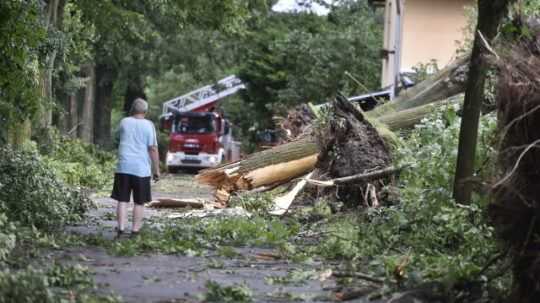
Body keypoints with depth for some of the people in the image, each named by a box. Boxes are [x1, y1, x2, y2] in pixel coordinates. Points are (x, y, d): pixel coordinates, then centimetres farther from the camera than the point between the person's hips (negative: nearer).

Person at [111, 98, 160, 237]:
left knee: (122, 200, 5)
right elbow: (153, 149, -9)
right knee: (139, 202, 7)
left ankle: (121, 228, -4)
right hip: (141, 169, -2)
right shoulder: (148, 125, -5)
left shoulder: (124, 122, 3)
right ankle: (135, 230, 6)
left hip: (123, 168, 2)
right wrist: (156, 170, -3)